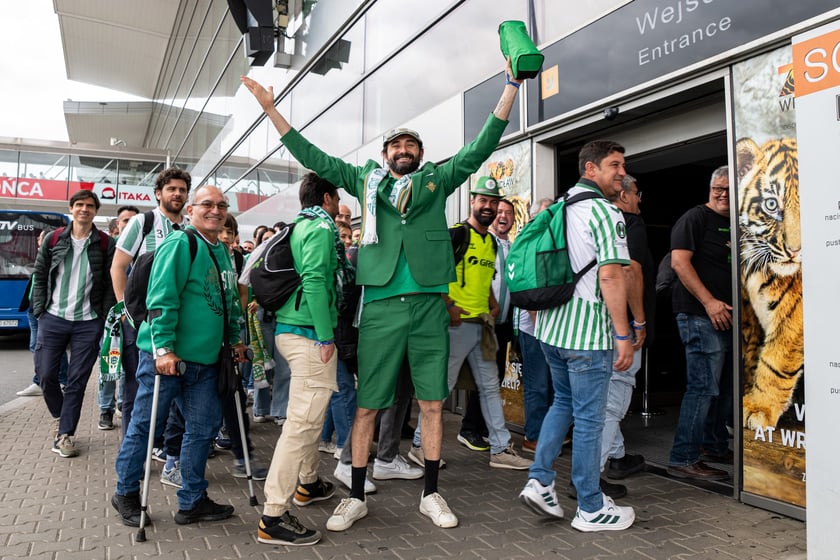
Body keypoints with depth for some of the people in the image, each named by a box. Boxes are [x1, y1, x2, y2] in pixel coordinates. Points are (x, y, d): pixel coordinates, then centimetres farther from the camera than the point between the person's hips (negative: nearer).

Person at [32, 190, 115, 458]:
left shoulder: (106, 244, -1)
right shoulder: (53, 239, 5)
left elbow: (111, 284, -1)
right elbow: (40, 277, 9)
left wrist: (104, 316, -7)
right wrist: (40, 311, 2)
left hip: (88, 323, -2)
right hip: (53, 319, 2)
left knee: (77, 381, 1)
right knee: (45, 374, 3)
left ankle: (65, 434, 13)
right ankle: (61, 418, 30)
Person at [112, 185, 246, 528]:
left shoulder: (223, 252, 14)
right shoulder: (180, 244, -12)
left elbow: (230, 301, 24)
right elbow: (161, 298, -19)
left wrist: (234, 338, 19)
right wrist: (164, 348, -23)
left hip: (203, 359, 8)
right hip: (166, 356, -8)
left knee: (204, 426, 10)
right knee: (145, 425, 7)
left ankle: (192, 502, 24)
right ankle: (126, 493, 29)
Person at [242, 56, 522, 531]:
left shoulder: (437, 181, 12)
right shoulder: (366, 181, 13)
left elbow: (482, 146, 7)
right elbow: (312, 157, 14)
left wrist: (512, 84, 3)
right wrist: (271, 107, 13)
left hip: (429, 306, 1)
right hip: (381, 307, 0)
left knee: (433, 404, 7)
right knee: (366, 406, 4)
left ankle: (431, 494, 23)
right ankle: (357, 497, 20)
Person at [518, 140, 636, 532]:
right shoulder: (605, 212, -11)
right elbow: (610, 278, -19)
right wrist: (623, 335, -14)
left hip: (551, 327, 8)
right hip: (587, 332, -8)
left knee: (563, 403, 23)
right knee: (589, 418, 2)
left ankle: (539, 480, 18)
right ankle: (591, 510, 15)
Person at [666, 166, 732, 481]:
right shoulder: (695, 218, -7)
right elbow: (679, 261, -18)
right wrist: (709, 302, -22)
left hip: (725, 317, 9)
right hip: (700, 316, -9)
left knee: (721, 386, 17)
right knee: (704, 387, -9)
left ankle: (715, 447, 32)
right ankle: (683, 459, -2)